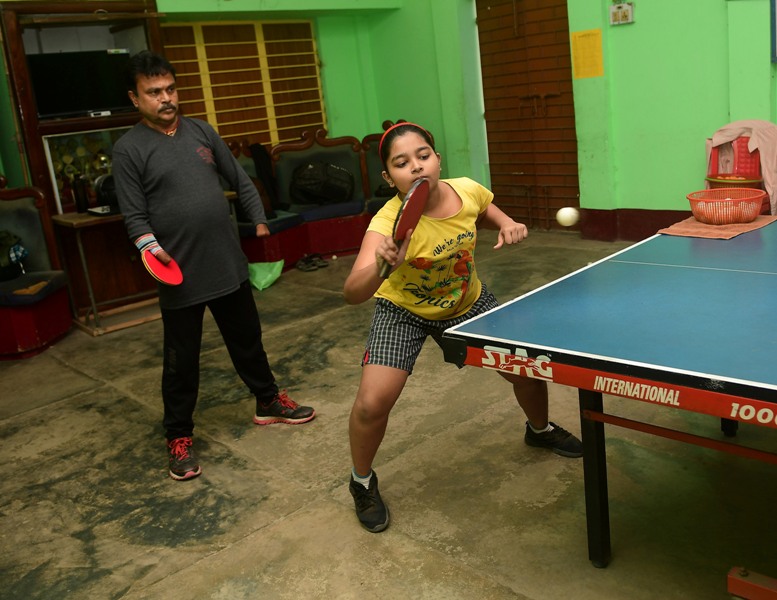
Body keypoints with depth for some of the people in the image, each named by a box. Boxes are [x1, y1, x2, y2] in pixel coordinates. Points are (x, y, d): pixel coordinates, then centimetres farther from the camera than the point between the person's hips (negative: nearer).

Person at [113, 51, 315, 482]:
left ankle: (268, 402, 39)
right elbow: (134, 215, -9)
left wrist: (260, 222, 7)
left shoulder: (201, 131, 8)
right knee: (181, 361, 6)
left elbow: (240, 182, 14)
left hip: (229, 265, 5)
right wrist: (150, 246, -26)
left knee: (248, 341, 19)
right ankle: (179, 438, 23)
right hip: (179, 275, -4)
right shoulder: (128, 150, -6)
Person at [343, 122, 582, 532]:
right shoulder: (389, 223, -35)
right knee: (372, 402, -20)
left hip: (468, 304, 4)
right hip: (403, 312, -4)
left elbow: (486, 211, 6)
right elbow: (353, 294, -47)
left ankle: (539, 429, 44)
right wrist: (380, 266, -66)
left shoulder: (467, 191, -21)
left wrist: (506, 224, -16)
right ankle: (362, 483, 13)